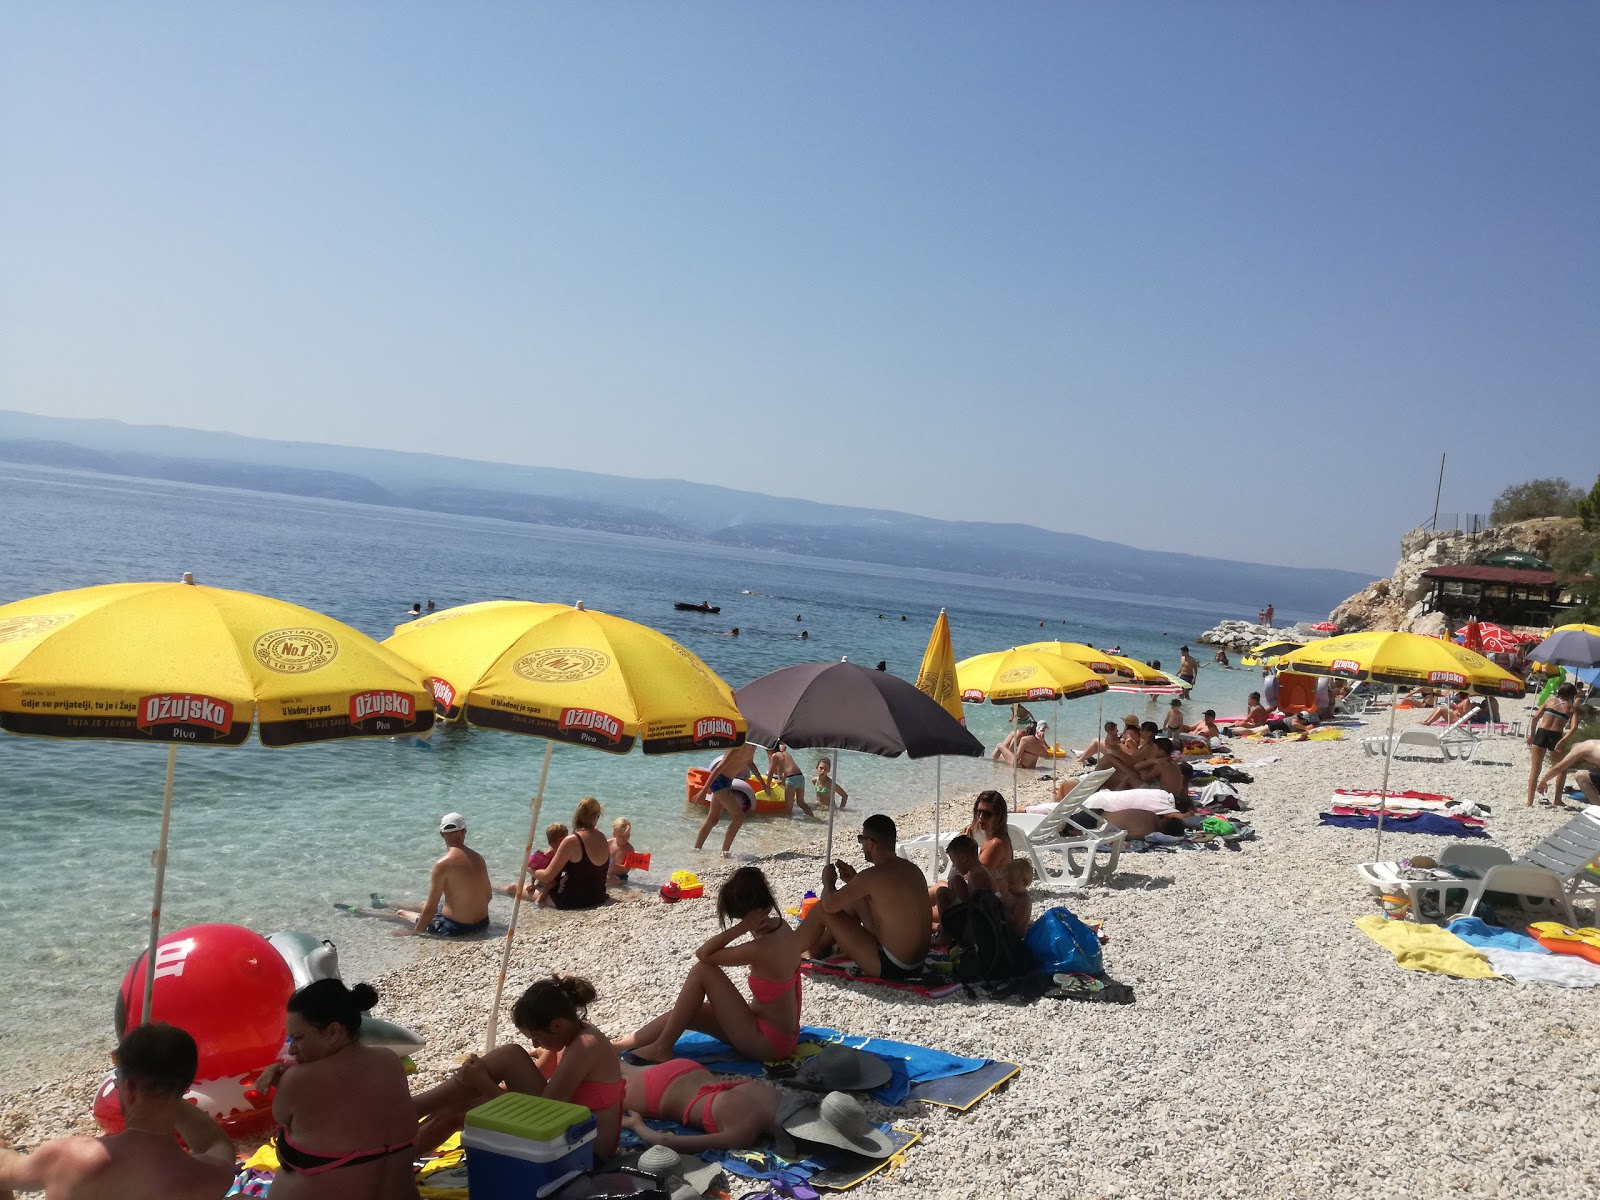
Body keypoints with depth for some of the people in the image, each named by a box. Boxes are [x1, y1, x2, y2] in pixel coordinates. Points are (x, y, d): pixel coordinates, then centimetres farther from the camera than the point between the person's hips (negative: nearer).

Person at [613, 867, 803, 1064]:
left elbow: (702, 953, -19)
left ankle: (662, 1048, 0)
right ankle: (618, 1045, 22)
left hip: (768, 1043, -9)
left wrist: (742, 927, -25)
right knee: (682, 1015, 9)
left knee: (701, 971, -11)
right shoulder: (782, 926, -5)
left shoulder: (760, 949, -29)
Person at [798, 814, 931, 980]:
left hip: (890, 967, -8)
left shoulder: (873, 875, -23)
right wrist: (855, 880, 14)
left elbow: (829, 904, -17)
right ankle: (817, 949, 37)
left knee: (821, 909, 0)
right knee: (856, 901, 23)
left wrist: (828, 882, 4)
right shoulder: (911, 868, 2)